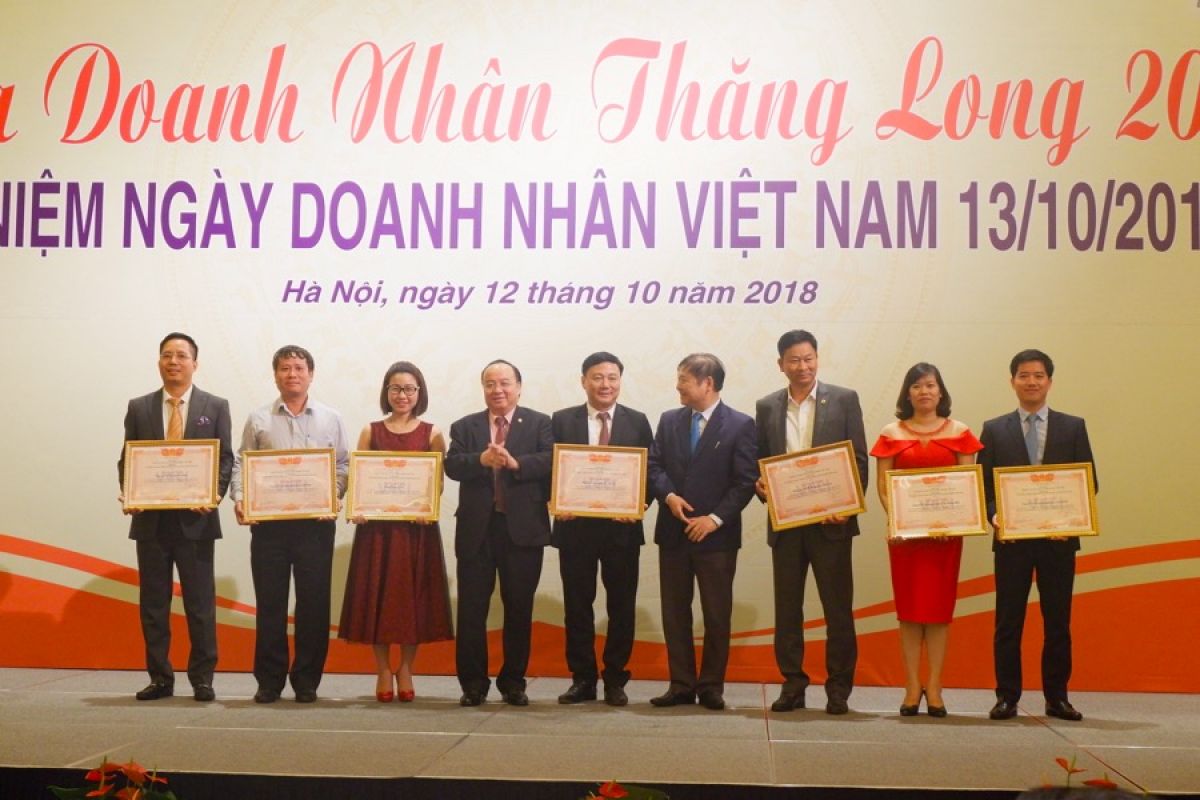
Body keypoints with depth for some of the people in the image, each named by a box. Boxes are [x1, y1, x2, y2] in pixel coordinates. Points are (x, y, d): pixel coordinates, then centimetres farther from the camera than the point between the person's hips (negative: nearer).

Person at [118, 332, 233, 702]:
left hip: (195, 518, -2)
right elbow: (126, 459, 9)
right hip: (150, 519, 2)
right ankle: (160, 678, 15)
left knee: (200, 602, 2)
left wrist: (214, 494, -15)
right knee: (152, 602, 7)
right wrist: (128, 493, -9)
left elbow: (225, 459, 2)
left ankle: (202, 679, 10)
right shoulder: (139, 407, 10)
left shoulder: (215, 406, 5)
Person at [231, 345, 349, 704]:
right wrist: (239, 498, -9)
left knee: (314, 601, 1)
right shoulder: (258, 419, 10)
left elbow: (343, 465, 7)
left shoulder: (330, 419, 9)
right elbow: (241, 464, 7)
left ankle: (307, 679, 11)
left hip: (316, 521, 0)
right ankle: (269, 680, 11)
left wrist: (333, 497, -10)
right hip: (268, 520, 0)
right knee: (269, 601, 3)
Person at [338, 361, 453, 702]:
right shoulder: (371, 432, 8)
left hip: (417, 525, -1)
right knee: (377, 595, 1)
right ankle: (383, 671, 12)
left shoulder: (432, 434, 5)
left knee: (413, 595, 2)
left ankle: (405, 670, 15)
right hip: (376, 524, 1)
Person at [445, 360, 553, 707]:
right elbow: (452, 465, -5)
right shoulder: (464, 427, 11)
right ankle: (473, 684, 11)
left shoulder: (539, 424, 7)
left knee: (519, 609, 5)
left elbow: (550, 460, -10)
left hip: (523, 528, -1)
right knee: (471, 609, 3)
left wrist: (516, 463, -24)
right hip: (476, 529, 1)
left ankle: (513, 682, 16)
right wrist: (482, 459, -23)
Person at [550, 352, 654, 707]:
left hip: (621, 527, 0)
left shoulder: (637, 422, 6)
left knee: (622, 606, 4)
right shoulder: (561, 421, 6)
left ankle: (615, 679, 15)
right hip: (575, 526, 0)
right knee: (577, 606, 6)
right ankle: (582, 679, 15)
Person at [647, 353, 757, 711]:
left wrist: (716, 518, -15)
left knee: (717, 614, 2)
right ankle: (681, 685, 14)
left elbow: (745, 481, -8)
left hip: (716, 535, -4)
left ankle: (711, 687, 12)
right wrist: (668, 495, -11)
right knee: (674, 613, 7)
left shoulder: (740, 425, -4)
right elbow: (653, 466, 8)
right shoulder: (669, 421, 10)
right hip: (673, 533, 4)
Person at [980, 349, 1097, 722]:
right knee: (1008, 621, 1)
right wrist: (995, 516, -12)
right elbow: (983, 484, 5)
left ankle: (1057, 697, 14)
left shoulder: (1073, 426, 8)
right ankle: (1007, 697, 8)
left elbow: (1089, 481, 5)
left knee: (1058, 621, 5)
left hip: (1058, 538, 0)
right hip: (1011, 538, 0)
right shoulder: (995, 429, 8)